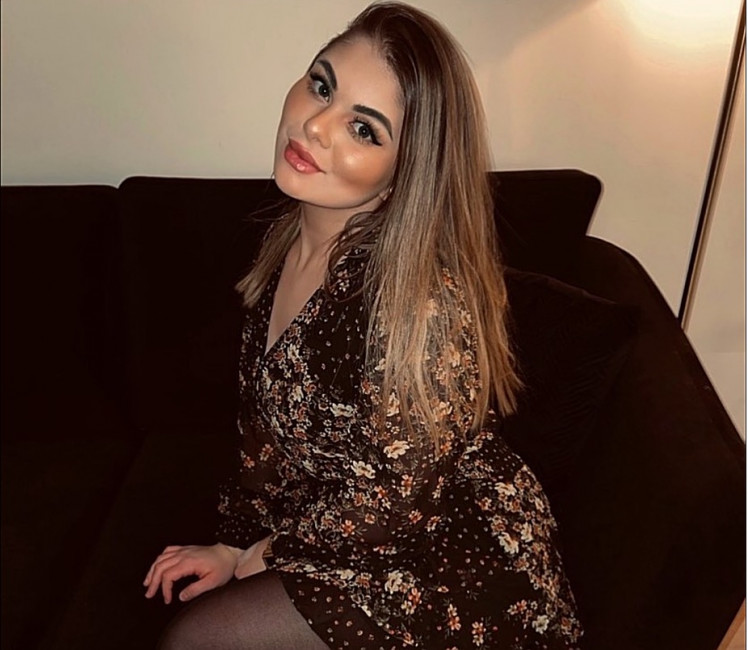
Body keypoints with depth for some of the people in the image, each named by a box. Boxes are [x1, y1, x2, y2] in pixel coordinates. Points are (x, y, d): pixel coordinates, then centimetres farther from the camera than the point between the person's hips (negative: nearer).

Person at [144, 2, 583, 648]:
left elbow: (395, 498, -21)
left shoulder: (425, 296, -30)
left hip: (461, 568, -6)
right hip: (328, 531, 7)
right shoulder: (290, 241, -5)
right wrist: (234, 544, 4)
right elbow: (268, 426, 6)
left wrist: (263, 553, -7)